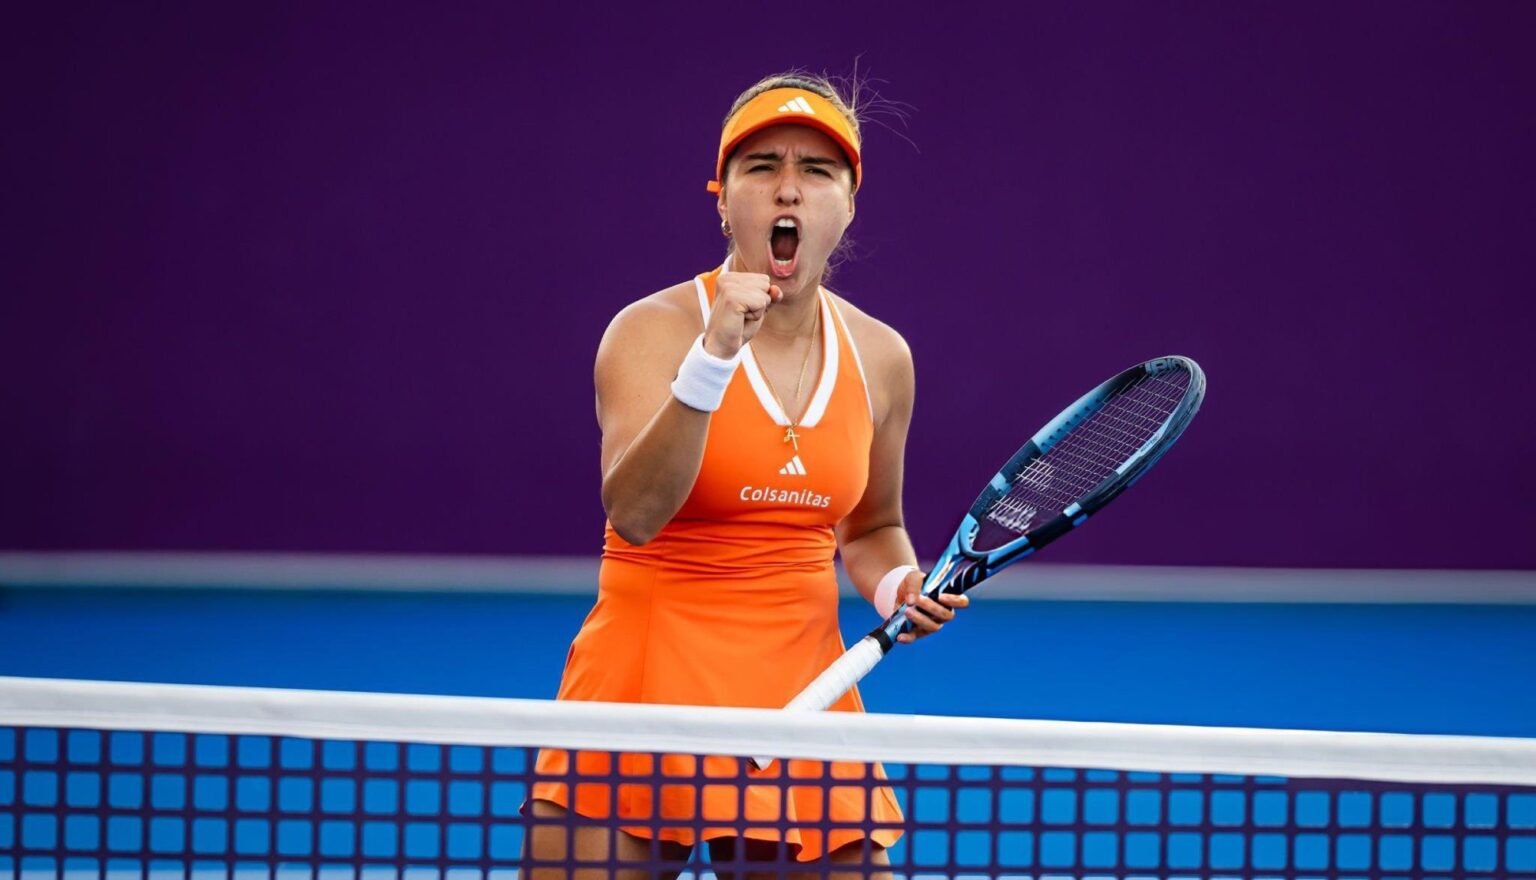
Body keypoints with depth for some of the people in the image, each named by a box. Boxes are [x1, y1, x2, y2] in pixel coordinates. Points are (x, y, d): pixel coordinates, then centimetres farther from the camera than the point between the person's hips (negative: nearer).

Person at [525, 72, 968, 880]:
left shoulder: (879, 357, 5)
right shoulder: (654, 330, -9)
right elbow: (635, 514, -24)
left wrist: (894, 585, 0)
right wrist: (713, 357, -32)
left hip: (802, 689, 4)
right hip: (647, 686, -4)